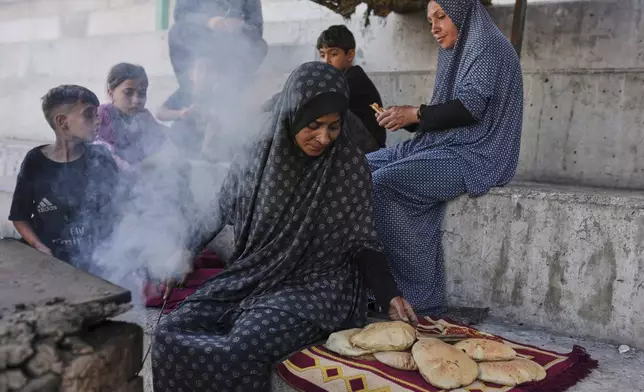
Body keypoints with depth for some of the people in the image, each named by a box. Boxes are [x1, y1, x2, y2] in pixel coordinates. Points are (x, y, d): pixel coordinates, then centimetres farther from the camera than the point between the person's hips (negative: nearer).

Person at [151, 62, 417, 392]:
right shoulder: (258, 158, 0)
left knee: (238, 351, -28)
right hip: (251, 278, 4)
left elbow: (362, 243, -2)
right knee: (170, 335, -14)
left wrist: (390, 296, -13)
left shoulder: (349, 166, -8)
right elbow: (220, 211, 16)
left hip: (313, 287, -4)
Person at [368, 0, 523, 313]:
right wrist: (404, 117, 2)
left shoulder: (488, 47, -7)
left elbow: (469, 108, -19)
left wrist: (415, 113, -14)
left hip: (474, 156, -10)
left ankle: (418, 298, -18)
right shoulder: (456, 52, 21)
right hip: (445, 146, 10)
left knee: (383, 183, -26)